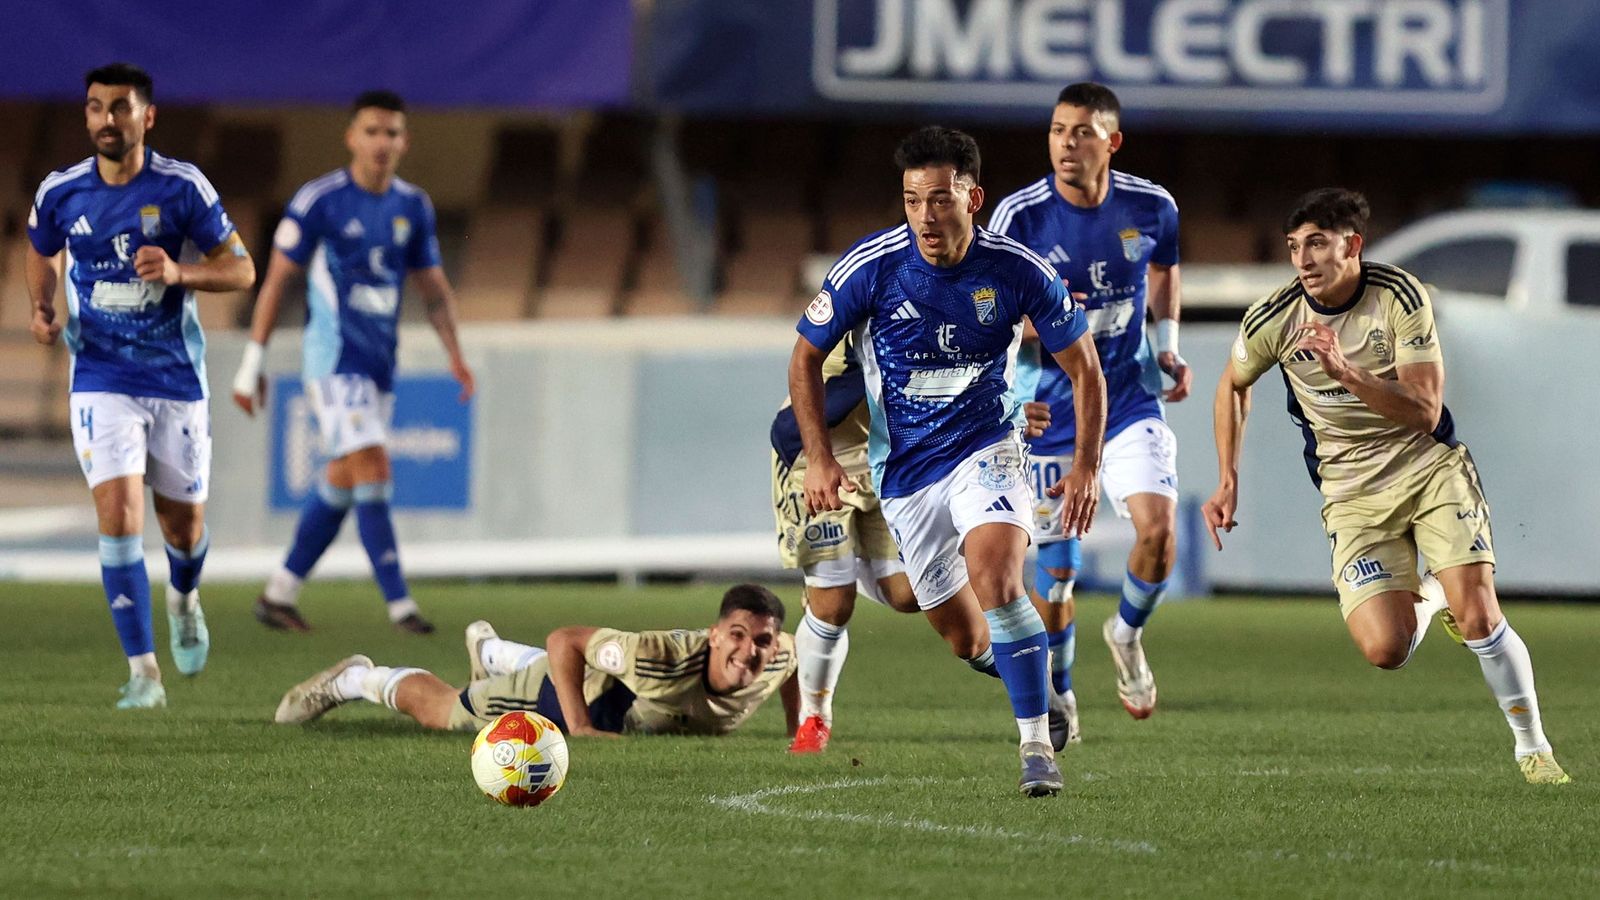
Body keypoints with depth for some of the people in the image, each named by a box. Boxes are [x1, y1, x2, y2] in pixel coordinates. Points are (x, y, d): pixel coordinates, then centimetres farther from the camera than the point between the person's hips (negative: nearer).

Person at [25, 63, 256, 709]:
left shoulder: (181, 188, -9)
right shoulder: (60, 193, -3)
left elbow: (241, 268, -4)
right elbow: (42, 253, 19)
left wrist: (179, 273, -21)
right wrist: (42, 309, -1)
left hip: (176, 376, 0)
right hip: (101, 381, 0)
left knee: (184, 524, 10)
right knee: (118, 512, -17)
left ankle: (183, 597, 48)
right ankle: (143, 673, -14)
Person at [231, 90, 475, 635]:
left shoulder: (413, 207, 7)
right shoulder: (320, 201, -9)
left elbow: (433, 288, 16)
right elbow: (276, 280, -4)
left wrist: (454, 354, 2)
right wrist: (252, 363, -5)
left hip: (380, 364, 6)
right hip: (334, 359, -6)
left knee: (343, 480, 11)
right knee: (373, 468, -16)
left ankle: (280, 594, 22)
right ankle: (399, 604, -16)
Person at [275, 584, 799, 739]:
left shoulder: (775, 662, -33)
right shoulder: (663, 658, -48)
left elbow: (798, 650, -6)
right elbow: (563, 641, -36)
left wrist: (797, 726, -9)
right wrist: (578, 727, -40)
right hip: (576, 691, -5)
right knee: (437, 710, 17)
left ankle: (489, 649, 75)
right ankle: (355, 680, 45)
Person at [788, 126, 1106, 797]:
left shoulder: (1018, 270, -14)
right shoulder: (870, 266, -15)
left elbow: (1082, 367, 0)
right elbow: (806, 357, 1)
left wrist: (1087, 465, -6)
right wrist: (819, 459, -4)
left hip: (986, 446, -2)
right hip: (905, 466, 2)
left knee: (995, 579, -29)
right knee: (967, 640, 4)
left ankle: (1038, 747, -22)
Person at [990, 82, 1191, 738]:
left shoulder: (1151, 208, -7)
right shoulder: (1020, 215, -14)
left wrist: (1167, 344, 5)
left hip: (1130, 397, 1)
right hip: (1051, 407, -1)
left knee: (1158, 526, -20)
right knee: (1056, 566, 3)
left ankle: (1127, 633, 12)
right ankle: (1058, 696, 28)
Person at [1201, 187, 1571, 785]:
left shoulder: (1400, 297, -15)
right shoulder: (1272, 321, -10)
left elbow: (1424, 412, -21)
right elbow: (1233, 385, 12)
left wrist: (1345, 372, -34)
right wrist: (1228, 483, 8)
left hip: (1430, 467, -1)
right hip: (1352, 495, 1)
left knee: (1477, 617, -18)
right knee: (1384, 650, -16)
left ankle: (1532, 746, 3)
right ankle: (1426, 599, 21)